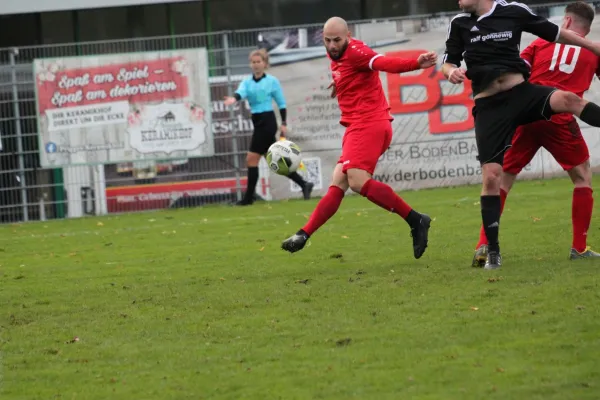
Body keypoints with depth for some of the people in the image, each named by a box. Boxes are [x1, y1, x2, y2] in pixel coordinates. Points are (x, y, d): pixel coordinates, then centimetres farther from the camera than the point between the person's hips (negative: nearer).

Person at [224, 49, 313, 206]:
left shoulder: (272, 81, -3)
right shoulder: (247, 82, 9)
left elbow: (281, 103, 1)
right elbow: (241, 92, -14)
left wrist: (284, 124, -7)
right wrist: (234, 98, -37)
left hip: (267, 121, -7)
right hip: (258, 122, 7)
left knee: (251, 159, -8)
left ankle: (249, 197, -2)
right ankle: (303, 184, 15)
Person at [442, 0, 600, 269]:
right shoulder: (460, 25, 7)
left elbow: (555, 33, 12)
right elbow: (448, 63, 10)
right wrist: (451, 72, -14)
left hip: (522, 93, 0)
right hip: (489, 106, 1)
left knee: (568, 99, -30)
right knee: (491, 176, -8)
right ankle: (492, 251, 3)